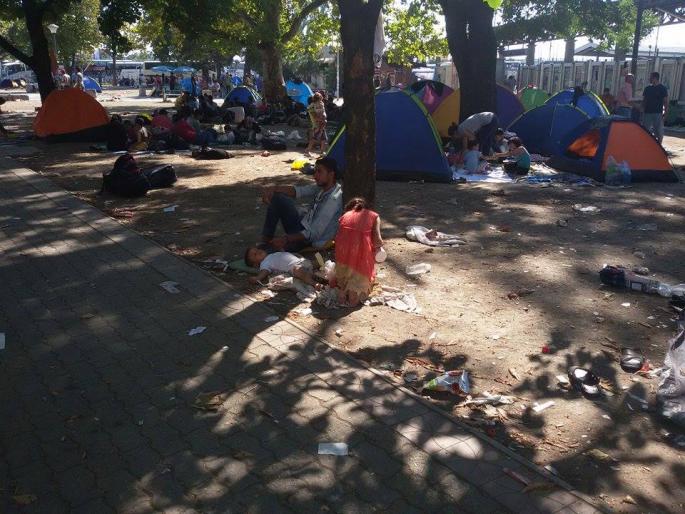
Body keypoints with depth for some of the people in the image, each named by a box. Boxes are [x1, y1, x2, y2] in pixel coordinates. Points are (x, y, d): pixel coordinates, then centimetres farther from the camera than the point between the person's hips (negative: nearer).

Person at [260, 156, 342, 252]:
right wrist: (273, 188, -16)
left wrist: (286, 240, -31)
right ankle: (266, 239, 8)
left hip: (309, 241, -9)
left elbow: (314, 234, -30)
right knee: (277, 198, 4)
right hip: (302, 225, 9)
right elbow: (299, 191, -1)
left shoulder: (333, 199, -29)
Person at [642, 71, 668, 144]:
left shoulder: (663, 88, -2)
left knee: (659, 132, 0)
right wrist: (643, 110, 5)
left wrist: (665, 113, -10)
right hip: (648, 113, 4)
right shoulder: (647, 88, 10)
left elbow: (666, 102, -3)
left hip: (658, 113, -4)